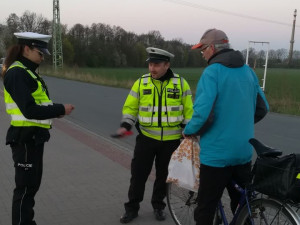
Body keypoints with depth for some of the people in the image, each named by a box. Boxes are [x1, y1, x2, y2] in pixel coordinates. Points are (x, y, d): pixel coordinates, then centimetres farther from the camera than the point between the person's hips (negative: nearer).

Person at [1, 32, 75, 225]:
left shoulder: (28, 72, 15)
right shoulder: (17, 73, -17)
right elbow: (29, 110, -24)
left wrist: (54, 111, 1)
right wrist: (60, 109, -17)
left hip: (34, 137, 10)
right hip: (25, 137, -10)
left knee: (33, 184, 19)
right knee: (25, 186, 1)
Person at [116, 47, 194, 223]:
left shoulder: (180, 83, -3)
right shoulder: (141, 83, -1)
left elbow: (189, 111, 2)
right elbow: (130, 107, 3)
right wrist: (126, 126, -10)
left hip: (171, 140, 0)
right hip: (146, 137, 1)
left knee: (164, 174, 13)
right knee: (138, 173, 6)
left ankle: (158, 205, 32)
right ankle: (132, 207, 22)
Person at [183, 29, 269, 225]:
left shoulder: (212, 72, -14)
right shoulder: (248, 71, 7)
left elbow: (203, 114, -23)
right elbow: (262, 108, 14)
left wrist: (188, 131, -5)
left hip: (217, 153, -7)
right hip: (244, 152, 7)